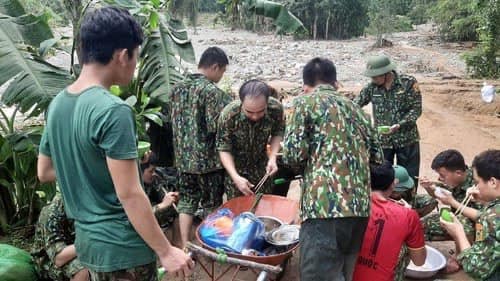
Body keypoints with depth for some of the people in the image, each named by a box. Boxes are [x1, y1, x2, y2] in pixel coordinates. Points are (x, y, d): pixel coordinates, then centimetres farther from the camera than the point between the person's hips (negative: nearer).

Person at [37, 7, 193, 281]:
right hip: (122, 247, -8)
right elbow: (129, 194, -24)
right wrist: (166, 251, -16)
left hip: (87, 240, 8)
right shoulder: (113, 110, -23)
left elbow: (44, 172, 12)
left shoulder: (57, 104, 2)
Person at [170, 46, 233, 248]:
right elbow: (216, 126, -20)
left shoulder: (178, 88, 6)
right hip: (208, 158, -5)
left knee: (186, 201, 13)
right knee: (211, 205, 11)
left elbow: (174, 120, 12)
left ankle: (185, 246, 16)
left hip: (183, 157, 6)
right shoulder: (212, 91, -16)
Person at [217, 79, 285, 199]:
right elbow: (224, 149, -20)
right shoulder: (228, 115, -31)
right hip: (235, 167, -2)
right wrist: (236, 177, -30)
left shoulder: (276, 108, -25)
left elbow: (278, 133, -5)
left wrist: (272, 158, -19)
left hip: (261, 166, 2)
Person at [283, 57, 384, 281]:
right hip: (359, 205, 7)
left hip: (324, 204, -7)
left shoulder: (305, 102, 4)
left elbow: (294, 154, -6)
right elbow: (377, 156, 21)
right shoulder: (355, 108, 22)